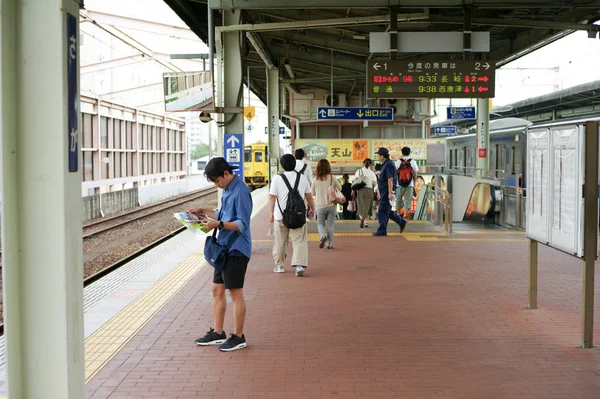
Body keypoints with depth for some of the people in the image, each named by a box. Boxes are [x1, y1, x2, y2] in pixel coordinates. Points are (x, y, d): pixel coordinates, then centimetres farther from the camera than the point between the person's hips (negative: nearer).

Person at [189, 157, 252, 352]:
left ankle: (238, 337, 10)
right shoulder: (227, 190, 12)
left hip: (236, 250, -10)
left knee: (235, 293, 0)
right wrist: (205, 212, 10)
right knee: (217, 290, 14)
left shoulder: (240, 192, -18)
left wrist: (218, 224, -31)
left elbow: (242, 224, -22)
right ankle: (217, 333, 24)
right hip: (224, 248, 10)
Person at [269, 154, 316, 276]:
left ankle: (279, 265, 23)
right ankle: (300, 265, -17)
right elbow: (309, 196, 11)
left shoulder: (277, 179, -2)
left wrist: (271, 213, -2)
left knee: (280, 242, 13)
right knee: (299, 241, -1)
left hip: (280, 216, -1)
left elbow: (272, 197, -6)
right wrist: (312, 210, 24)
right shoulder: (302, 178, 6)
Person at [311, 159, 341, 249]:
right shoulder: (332, 178, -9)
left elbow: (313, 193, 3)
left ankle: (323, 236, -11)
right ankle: (330, 244, 9)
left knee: (320, 223, 16)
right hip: (331, 205, 0)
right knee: (330, 225, 10)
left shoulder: (315, 180, -8)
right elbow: (339, 188, 6)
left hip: (320, 206, 0)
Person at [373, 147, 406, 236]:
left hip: (387, 191, -10)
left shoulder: (389, 164, -14)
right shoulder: (385, 164, 17)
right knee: (386, 210, 14)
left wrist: (390, 193, -26)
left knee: (382, 211, -8)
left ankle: (382, 231, -5)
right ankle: (401, 222, 21)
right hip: (384, 191, 10)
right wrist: (379, 192, 26)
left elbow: (390, 179, -21)